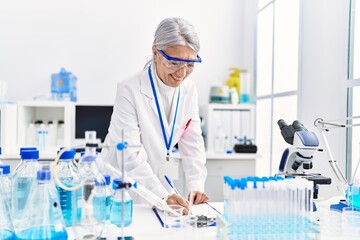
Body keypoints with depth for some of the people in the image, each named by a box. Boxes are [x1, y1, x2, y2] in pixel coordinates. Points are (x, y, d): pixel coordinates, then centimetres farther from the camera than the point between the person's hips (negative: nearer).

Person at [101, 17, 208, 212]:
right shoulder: (129, 90, -18)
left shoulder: (189, 90, -1)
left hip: (158, 183, 4)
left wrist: (196, 185, -10)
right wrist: (163, 195, -32)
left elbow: (192, 143, 2)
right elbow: (131, 155, -23)